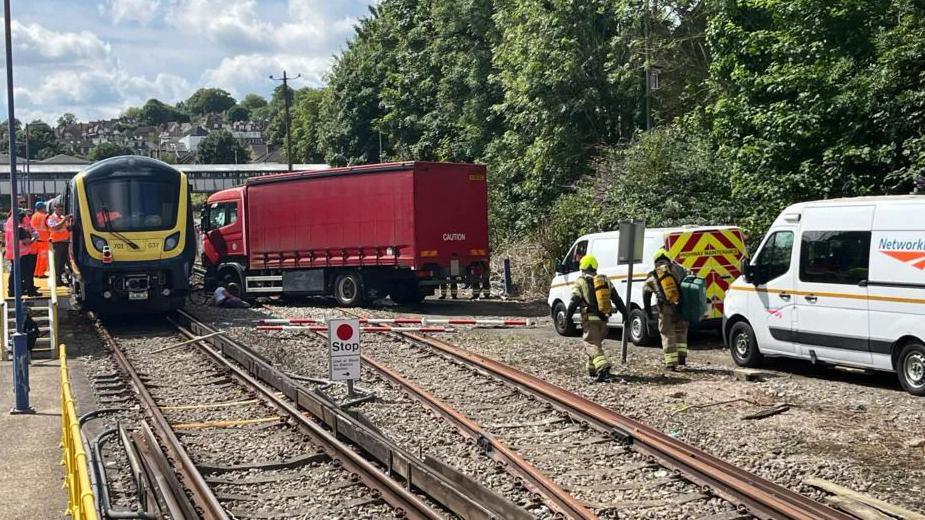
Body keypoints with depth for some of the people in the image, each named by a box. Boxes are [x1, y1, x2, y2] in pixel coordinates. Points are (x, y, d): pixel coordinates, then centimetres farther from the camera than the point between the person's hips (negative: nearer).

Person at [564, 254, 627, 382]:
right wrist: (625, 313, 16)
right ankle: (592, 369, 30)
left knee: (592, 345, -10)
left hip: (590, 319, -6)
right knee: (596, 343, 22)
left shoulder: (580, 282, -2)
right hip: (603, 318, 6)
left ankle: (603, 367, -31)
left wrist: (567, 317, -3)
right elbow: (617, 299, 12)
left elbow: (574, 302, -10)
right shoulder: (605, 280, 14)